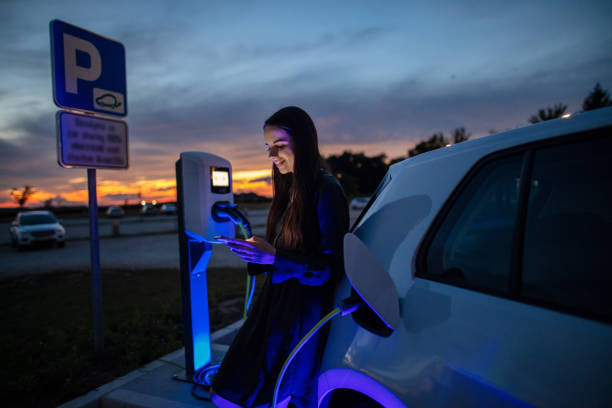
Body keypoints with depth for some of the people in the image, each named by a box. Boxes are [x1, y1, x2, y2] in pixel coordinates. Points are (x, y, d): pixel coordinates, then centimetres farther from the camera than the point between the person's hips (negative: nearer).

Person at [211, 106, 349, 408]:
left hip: (305, 312, -8)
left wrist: (274, 257, -24)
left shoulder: (326, 191, -15)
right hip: (277, 302, 8)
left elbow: (331, 267, -17)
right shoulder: (291, 190, 10)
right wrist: (255, 249, 3)